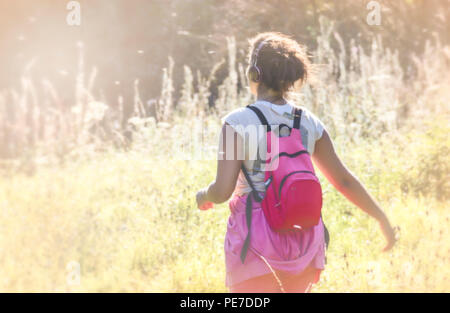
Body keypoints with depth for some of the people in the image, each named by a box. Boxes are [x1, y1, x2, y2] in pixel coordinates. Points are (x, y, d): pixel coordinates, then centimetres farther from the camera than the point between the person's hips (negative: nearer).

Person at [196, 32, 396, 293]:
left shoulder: (238, 123, -11)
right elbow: (344, 179, 9)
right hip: (302, 237, 5)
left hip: (256, 236, -5)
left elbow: (222, 190, -15)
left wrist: (204, 196, 8)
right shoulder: (309, 123, 3)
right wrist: (382, 218, 20)